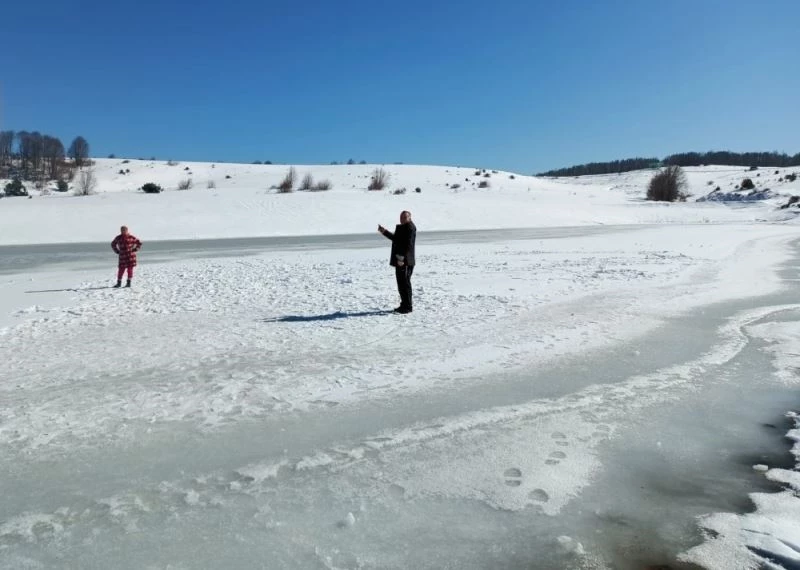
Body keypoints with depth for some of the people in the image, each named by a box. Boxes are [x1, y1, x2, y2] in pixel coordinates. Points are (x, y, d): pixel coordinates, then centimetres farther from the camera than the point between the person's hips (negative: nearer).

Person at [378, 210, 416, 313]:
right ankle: (404, 304, 23)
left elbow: (409, 244, -21)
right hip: (399, 260, 10)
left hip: (405, 261, -10)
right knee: (401, 283, 14)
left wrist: (402, 258, -25)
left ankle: (408, 306, 0)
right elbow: (395, 238, 31)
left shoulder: (410, 228, -13)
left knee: (405, 283, -6)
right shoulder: (401, 227, 18)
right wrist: (384, 231, 27)